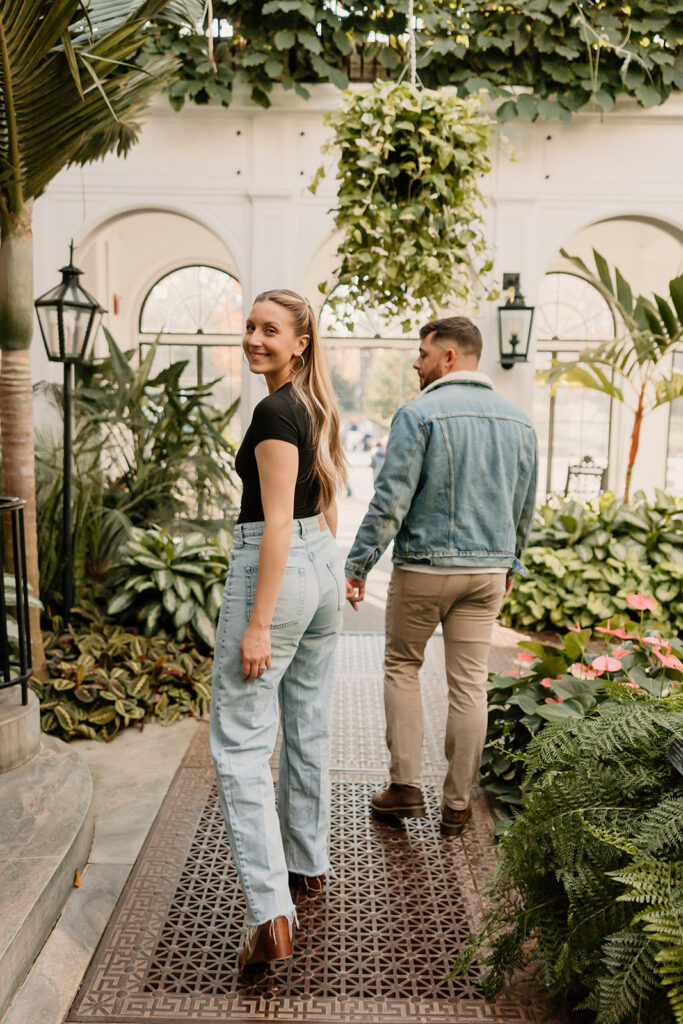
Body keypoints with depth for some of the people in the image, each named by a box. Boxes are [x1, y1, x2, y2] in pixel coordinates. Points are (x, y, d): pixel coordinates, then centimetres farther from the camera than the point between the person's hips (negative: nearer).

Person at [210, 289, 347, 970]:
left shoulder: (274, 411, -16)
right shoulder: (320, 408, 12)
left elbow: (277, 521, -21)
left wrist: (258, 625, -21)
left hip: (275, 570, -9)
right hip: (324, 566, 9)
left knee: (240, 744, -2)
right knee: (307, 729, 18)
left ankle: (270, 917, -2)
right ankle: (308, 865, 34)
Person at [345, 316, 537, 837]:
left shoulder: (419, 413, -12)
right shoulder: (518, 420, 7)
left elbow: (391, 500, -16)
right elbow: (525, 506, 14)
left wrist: (357, 564, -10)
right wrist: (511, 563, 25)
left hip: (424, 566, -4)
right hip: (487, 570, 5)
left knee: (402, 666, 16)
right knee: (469, 684, 10)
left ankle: (406, 785, 16)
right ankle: (457, 804, 20)